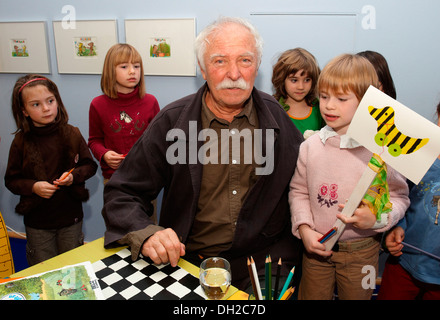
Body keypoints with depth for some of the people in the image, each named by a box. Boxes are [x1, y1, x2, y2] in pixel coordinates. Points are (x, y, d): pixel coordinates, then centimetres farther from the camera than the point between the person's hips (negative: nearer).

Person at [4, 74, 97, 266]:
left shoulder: (71, 134, -7)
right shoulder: (21, 141, -8)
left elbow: (90, 166, 1)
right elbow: (11, 180, -1)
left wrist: (74, 176, -17)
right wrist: (33, 187, -19)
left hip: (71, 216, 1)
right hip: (37, 221, 0)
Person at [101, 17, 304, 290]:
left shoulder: (278, 116, 0)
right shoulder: (172, 122, -6)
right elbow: (122, 194, -2)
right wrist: (145, 234, -20)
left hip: (264, 260, 1)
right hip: (187, 261, 0)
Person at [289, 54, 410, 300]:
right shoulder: (310, 146, -5)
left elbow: (400, 197, -6)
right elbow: (298, 191, 2)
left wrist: (377, 218, -24)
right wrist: (304, 229, -10)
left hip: (360, 251, -2)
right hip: (316, 247, 2)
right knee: (311, 296, 21)